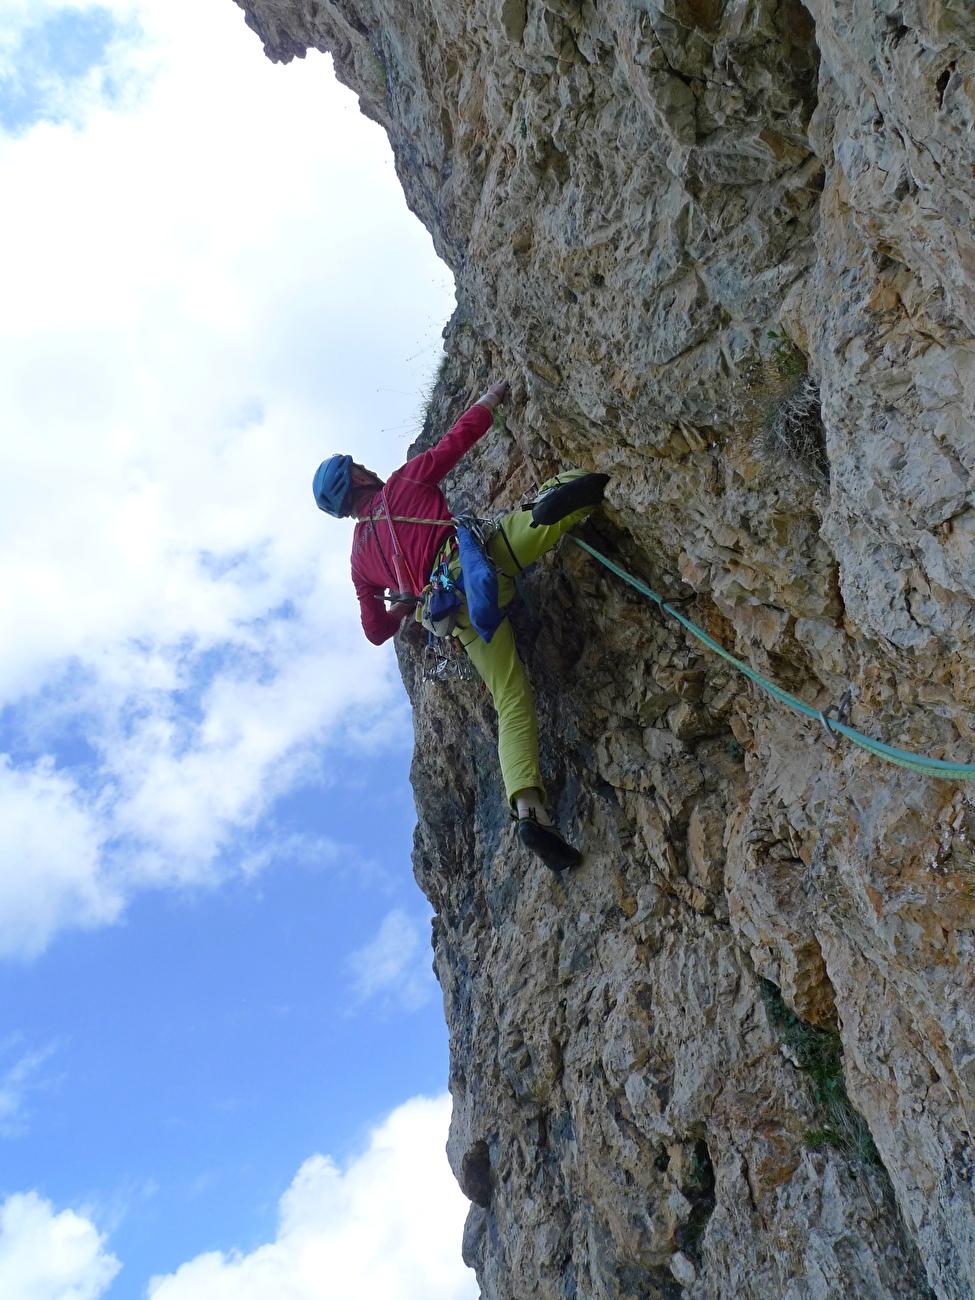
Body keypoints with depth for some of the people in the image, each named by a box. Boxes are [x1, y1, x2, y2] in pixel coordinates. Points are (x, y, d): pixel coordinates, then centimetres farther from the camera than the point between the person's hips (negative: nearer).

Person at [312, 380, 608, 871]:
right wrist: (488, 401, 32)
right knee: (566, 490, -6)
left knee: (512, 702, 4)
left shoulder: (360, 559, 27)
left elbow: (377, 631, 30)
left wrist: (403, 605, 50)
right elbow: (458, 439, 16)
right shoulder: (402, 484, 19)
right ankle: (560, 499, -46)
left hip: (461, 616, 4)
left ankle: (528, 809, -16)